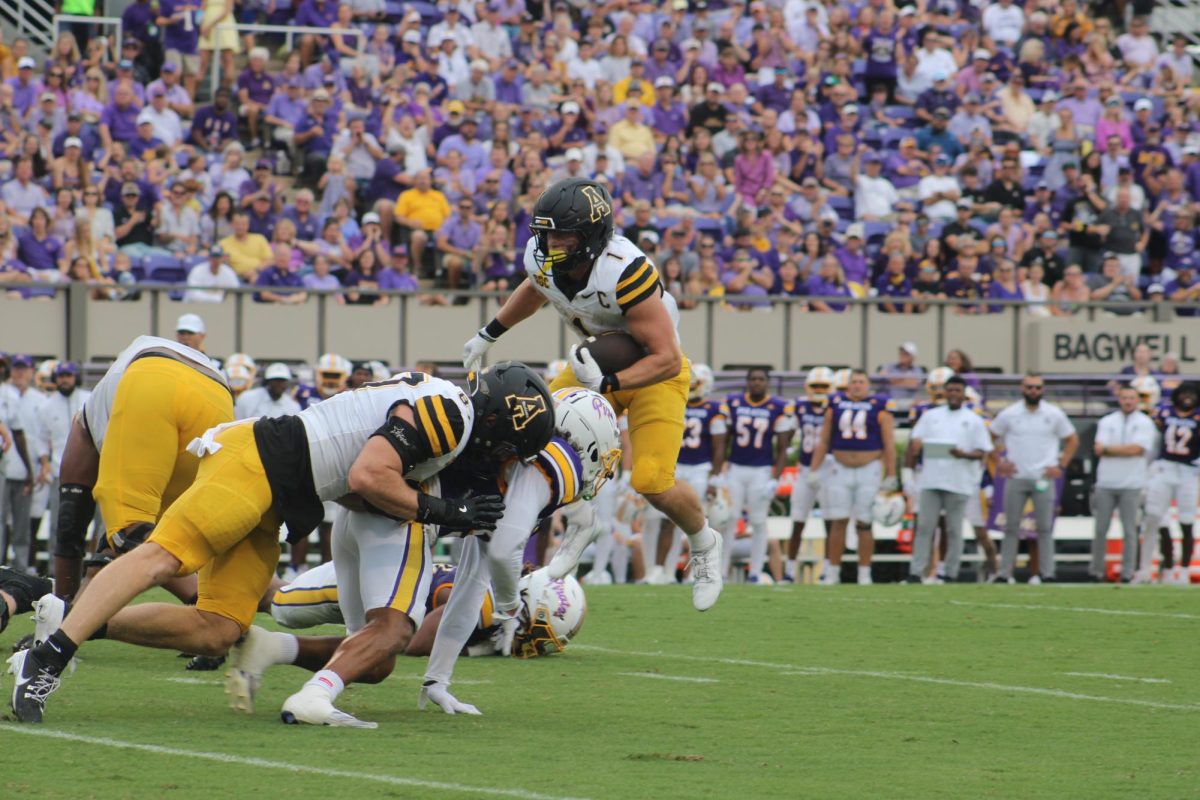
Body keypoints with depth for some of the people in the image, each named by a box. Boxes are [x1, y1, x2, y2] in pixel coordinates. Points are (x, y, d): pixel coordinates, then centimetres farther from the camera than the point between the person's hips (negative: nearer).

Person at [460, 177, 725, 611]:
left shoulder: (625, 272, -37)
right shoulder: (542, 258, -16)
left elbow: (666, 359, -31)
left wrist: (609, 383, -43)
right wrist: (488, 335, 19)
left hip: (653, 371, -6)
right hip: (597, 363, 6)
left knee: (652, 483, -16)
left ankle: (704, 544, 15)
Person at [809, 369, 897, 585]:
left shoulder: (879, 406, -2)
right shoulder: (836, 404, 6)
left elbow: (889, 444, 0)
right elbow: (823, 441, 11)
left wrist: (890, 476, -2)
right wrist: (814, 470, 6)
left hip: (869, 470, -2)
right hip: (840, 470, 2)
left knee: (864, 524, 0)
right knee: (838, 522, 1)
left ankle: (864, 574, 7)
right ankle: (833, 572, 8)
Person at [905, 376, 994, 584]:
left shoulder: (973, 420, 6)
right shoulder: (930, 416, 13)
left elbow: (982, 452, 2)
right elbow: (915, 444, 11)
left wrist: (965, 455, -18)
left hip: (959, 484, -2)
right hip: (930, 481, 2)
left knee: (954, 531, 2)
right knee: (924, 527, -1)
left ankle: (951, 575, 7)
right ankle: (915, 573, -2)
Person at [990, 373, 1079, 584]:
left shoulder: (1054, 414, 3)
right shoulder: (1009, 414, 3)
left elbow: (1072, 440, 12)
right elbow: (990, 438, 12)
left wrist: (1061, 466, 3)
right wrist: (998, 463, 3)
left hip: (1044, 479, 0)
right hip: (1015, 478, 0)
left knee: (1045, 528, -1)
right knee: (1011, 527, 3)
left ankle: (1047, 574, 1)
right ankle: (1004, 573, 5)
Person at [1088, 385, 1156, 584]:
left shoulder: (1144, 423, 2)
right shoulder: (1106, 422, 10)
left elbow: (1136, 449, -12)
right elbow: (1099, 449, -2)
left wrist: (1108, 449, -6)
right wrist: (1125, 450, -10)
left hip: (1131, 485, -2)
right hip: (1106, 483, 2)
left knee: (1129, 530, -1)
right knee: (1100, 530, 2)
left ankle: (1128, 572, 2)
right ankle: (1096, 570, 9)